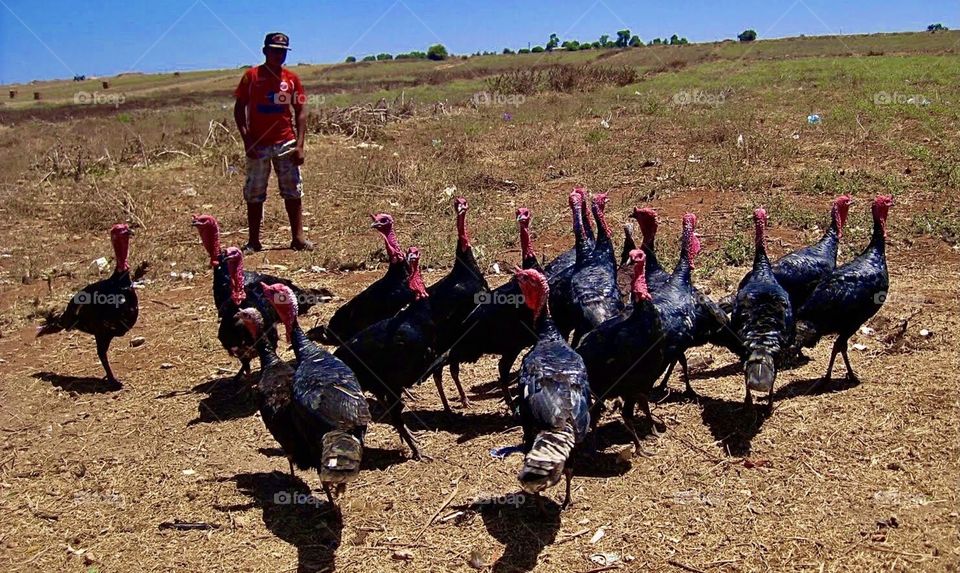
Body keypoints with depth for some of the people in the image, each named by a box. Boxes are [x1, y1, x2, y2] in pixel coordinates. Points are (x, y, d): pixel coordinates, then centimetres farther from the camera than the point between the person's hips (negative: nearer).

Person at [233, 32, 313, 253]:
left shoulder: (292, 79, 6)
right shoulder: (251, 76, 1)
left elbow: (300, 113, 5)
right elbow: (239, 109, 1)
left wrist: (299, 145, -5)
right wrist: (246, 139, -9)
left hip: (286, 144, 2)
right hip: (258, 145, -1)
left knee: (293, 192, 2)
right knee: (254, 194, 4)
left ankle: (298, 238, 9)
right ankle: (253, 241, 12)